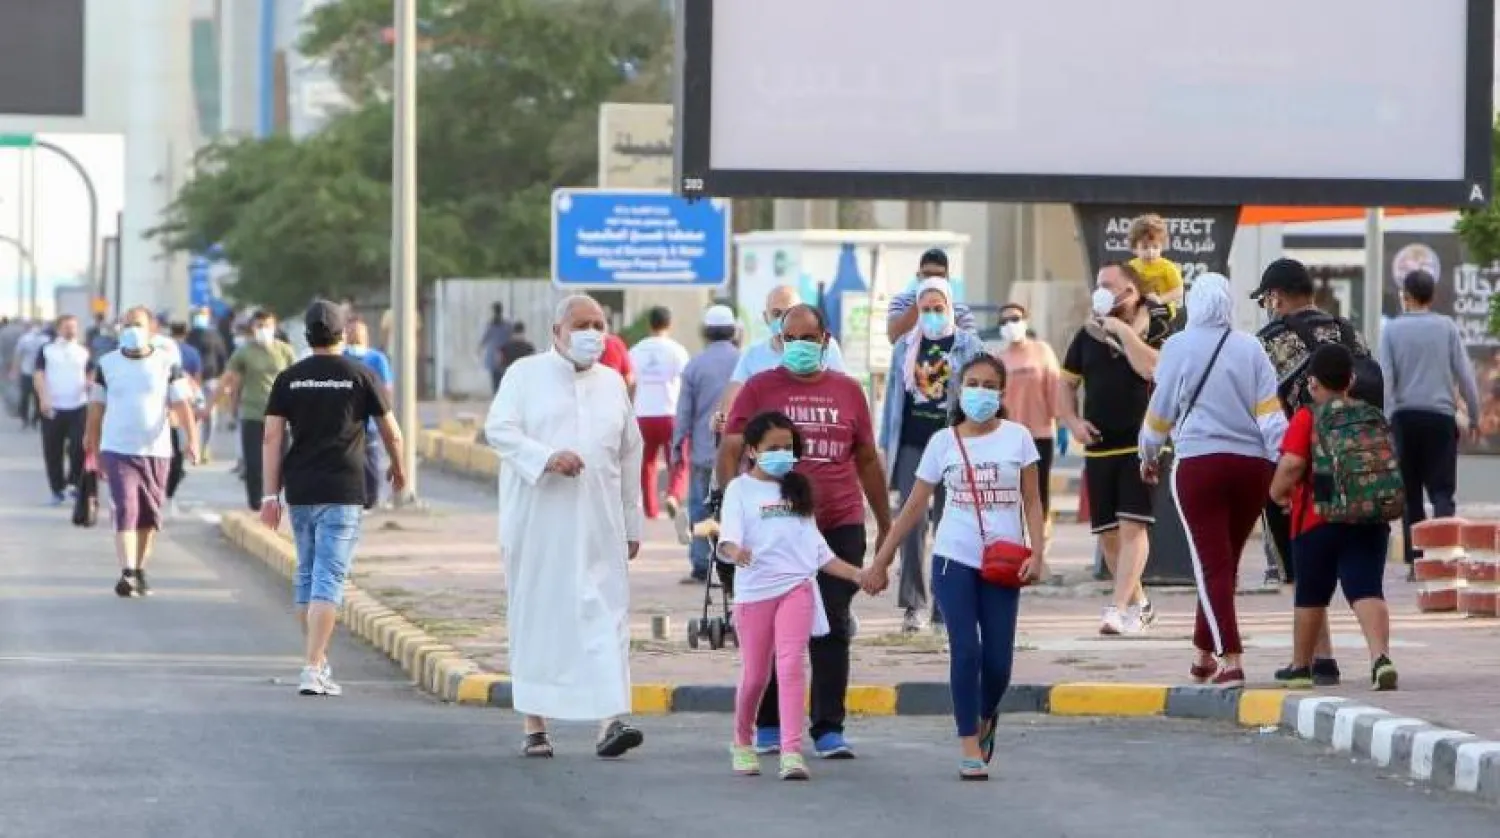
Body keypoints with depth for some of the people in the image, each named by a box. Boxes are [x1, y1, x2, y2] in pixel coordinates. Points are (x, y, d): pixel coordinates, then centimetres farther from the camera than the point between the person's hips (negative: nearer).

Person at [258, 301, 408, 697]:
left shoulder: (289, 378, 5)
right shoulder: (361, 376, -2)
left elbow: (272, 437, 0)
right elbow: (391, 433, 4)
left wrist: (271, 493, 1)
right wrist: (398, 469, 23)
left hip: (300, 491, 3)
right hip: (343, 492, -3)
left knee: (307, 576, 17)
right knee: (328, 580, -7)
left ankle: (317, 663, 24)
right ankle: (312, 669, -18)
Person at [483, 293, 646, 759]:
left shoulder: (612, 383, 15)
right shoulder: (526, 375, 4)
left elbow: (630, 454, 17)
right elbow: (498, 429, -7)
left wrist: (633, 523, 14)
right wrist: (545, 458, -23)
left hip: (598, 525, 2)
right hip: (537, 523, -2)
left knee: (605, 614, -9)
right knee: (537, 616, 2)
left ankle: (609, 721, -16)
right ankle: (535, 726, 9)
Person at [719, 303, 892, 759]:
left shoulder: (848, 391, 10)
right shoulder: (759, 388, 3)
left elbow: (867, 460, 16)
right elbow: (730, 452, 0)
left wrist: (886, 524, 17)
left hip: (840, 527, 2)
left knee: (833, 627, 0)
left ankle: (828, 729, 4)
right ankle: (768, 725, 17)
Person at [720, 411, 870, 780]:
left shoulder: (796, 490, 17)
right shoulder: (740, 489, 3)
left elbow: (816, 546, 21)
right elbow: (728, 536, -13)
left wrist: (855, 574, 14)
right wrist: (734, 551, -36)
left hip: (797, 586, 2)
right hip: (754, 589, -2)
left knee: (790, 664, -14)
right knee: (755, 674, 6)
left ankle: (792, 751, -21)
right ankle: (743, 743, 30)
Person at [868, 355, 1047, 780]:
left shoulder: (1017, 437, 3)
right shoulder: (943, 442, 4)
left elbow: (1032, 502, 4)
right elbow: (914, 507, 7)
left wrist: (1037, 553, -9)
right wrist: (881, 560, 5)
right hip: (954, 560, 0)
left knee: (998, 660, 0)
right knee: (965, 651, -9)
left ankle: (986, 720, 30)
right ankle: (969, 746, -3)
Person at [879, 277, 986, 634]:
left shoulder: (969, 347, 4)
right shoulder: (905, 347, 11)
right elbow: (893, 396, 13)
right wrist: (885, 445, 8)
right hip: (911, 443, 2)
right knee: (911, 522, -7)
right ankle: (913, 604, -5)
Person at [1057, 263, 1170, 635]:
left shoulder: (1155, 329, -2)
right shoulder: (1088, 334, 11)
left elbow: (1151, 368, -21)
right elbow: (1066, 384, 17)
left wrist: (1124, 331, -16)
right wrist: (1072, 421, 1)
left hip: (1141, 444, -5)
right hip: (1099, 447, 5)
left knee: (1133, 526, -14)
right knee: (1107, 532, 8)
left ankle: (1119, 609, -20)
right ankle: (1137, 602, 25)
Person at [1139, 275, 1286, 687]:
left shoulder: (1179, 347, -3)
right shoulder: (1251, 348, 3)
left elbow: (1161, 409, 4)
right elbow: (1269, 409, -1)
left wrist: (1148, 455, 20)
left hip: (1199, 463, -3)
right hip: (1252, 465, 3)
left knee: (1212, 564, -4)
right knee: (1225, 562, 16)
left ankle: (1231, 660, -16)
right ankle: (1205, 654, 26)